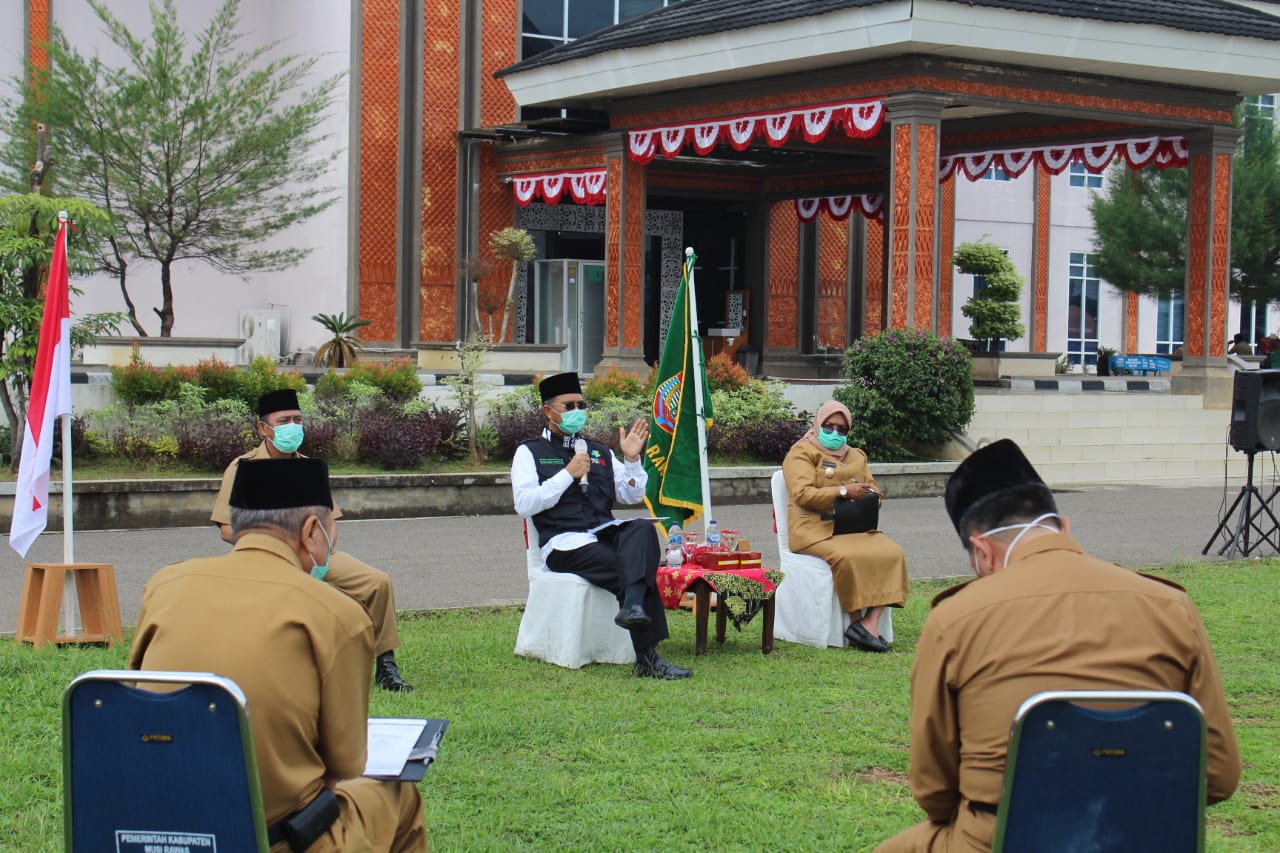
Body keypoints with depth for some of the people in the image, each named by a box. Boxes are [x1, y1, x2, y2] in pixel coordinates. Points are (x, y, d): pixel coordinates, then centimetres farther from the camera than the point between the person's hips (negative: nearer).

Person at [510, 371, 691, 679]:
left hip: (606, 535, 5)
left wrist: (632, 459, 7)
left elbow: (634, 496, 23)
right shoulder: (530, 452, 11)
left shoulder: (599, 452, 26)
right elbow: (524, 504, -5)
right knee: (627, 568, -29)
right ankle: (647, 658, -32)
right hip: (564, 544, -5)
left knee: (643, 530, -31)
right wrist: (568, 474, -7)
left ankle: (632, 607, -51)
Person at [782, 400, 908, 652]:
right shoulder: (802, 452, 4)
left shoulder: (856, 456, 26)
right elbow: (802, 494, -10)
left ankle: (871, 622, -29)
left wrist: (870, 495, -1)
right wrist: (843, 492, -18)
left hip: (855, 526, 6)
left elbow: (875, 491, 25)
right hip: (817, 528, -6)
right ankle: (856, 620, -22)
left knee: (892, 553, -22)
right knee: (846, 556, -37)